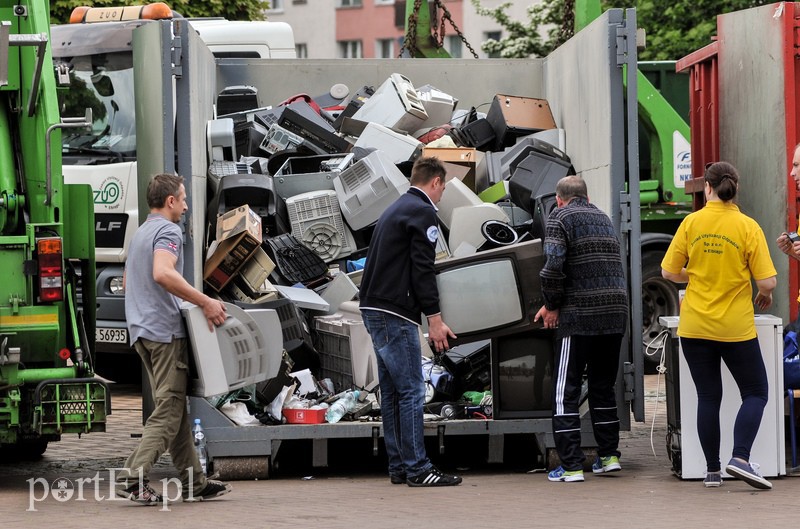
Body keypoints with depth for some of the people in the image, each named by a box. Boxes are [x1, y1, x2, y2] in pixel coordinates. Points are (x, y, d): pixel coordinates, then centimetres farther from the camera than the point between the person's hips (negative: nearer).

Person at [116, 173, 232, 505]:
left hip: (142, 329, 10)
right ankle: (132, 478, -17)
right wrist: (205, 302, -25)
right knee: (169, 410, -10)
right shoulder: (167, 230, -10)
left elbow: (129, 281, 32)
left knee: (175, 409, 10)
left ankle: (194, 483, 11)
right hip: (164, 329, -10)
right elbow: (163, 273, -29)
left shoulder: (140, 233, 21)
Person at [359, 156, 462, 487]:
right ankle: (417, 469, -11)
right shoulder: (422, 212, -8)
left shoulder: (394, 209, 21)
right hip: (395, 314, -10)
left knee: (391, 392, 10)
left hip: (373, 309, 10)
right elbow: (422, 270, -15)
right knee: (411, 390, -9)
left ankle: (398, 466, 11)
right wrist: (435, 319, -14)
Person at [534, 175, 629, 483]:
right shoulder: (603, 218, 20)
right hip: (616, 313, 6)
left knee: (566, 391, 0)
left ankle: (571, 466, -4)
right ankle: (609, 456, 18)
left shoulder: (560, 217, -2)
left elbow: (553, 266, -16)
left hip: (579, 315, -6)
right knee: (603, 386, 18)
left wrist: (552, 306, -1)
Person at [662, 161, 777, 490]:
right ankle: (740, 458, -9)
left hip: (695, 327, 2)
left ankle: (712, 470, 11)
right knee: (755, 392, 9)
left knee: (708, 397, 10)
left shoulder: (691, 223, -4)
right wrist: (765, 294, 12)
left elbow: (669, 273, 1)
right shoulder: (748, 227, -9)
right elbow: (767, 281, -11)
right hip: (736, 327, -2)